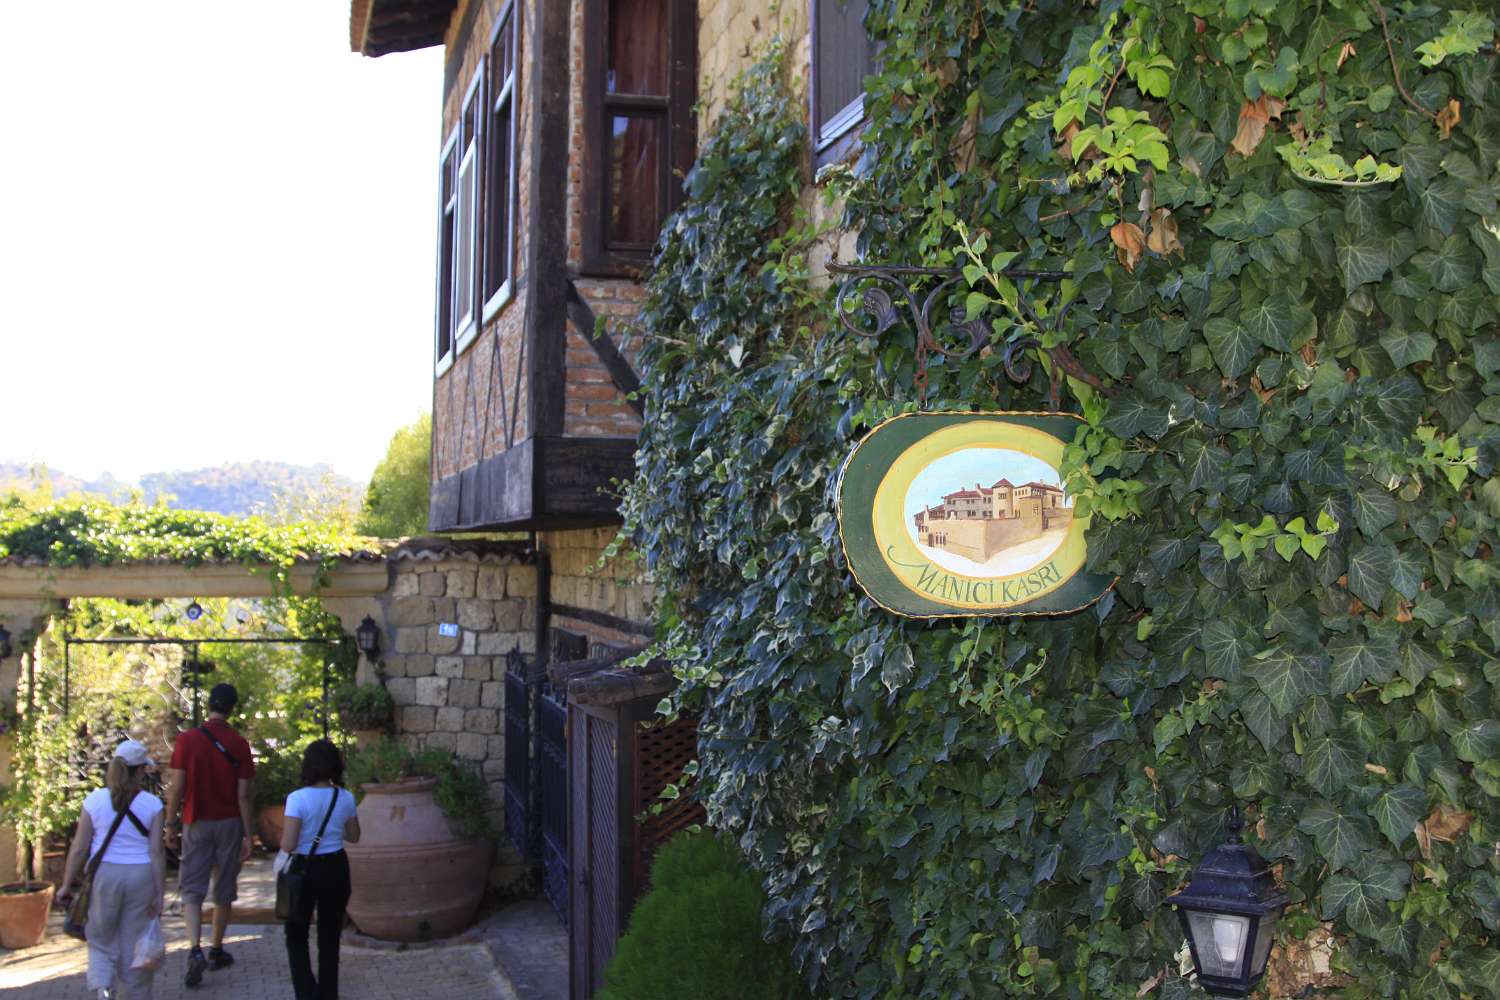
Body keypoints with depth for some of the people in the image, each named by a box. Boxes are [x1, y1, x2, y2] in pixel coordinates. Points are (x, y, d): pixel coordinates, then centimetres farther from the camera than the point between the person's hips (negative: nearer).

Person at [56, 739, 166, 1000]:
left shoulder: (95, 800, -5)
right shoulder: (151, 804, -6)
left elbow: (79, 848, -3)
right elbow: (156, 852, -7)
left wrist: (66, 885, 7)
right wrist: (160, 893, -3)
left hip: (104, 874, 0)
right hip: (141, 877, 0)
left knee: (101, 939, 16)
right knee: (135, 943, 12)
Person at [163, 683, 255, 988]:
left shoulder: (187, 740, -7)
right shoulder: (239, 745, -6)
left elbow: (176, 787, -7)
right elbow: (243, 795, -5)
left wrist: (170, 825, 4)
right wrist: (248, 835, 1)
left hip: (197, 824, -1)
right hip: (229, 824, 1)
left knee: (192, 891, 3)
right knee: (224, 891, 13)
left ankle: (196, 951, -15)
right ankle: (217, 951, 23)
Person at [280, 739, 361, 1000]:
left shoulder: (297, 799, -17)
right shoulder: (345, 798, -4)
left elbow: (288, 845, -18)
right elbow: (353, 836, 9)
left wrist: (285, 833, 2)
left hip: (306, 870, -3)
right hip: (335, 869, 3)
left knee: (296, 935, 13)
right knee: (330, 935, 16)